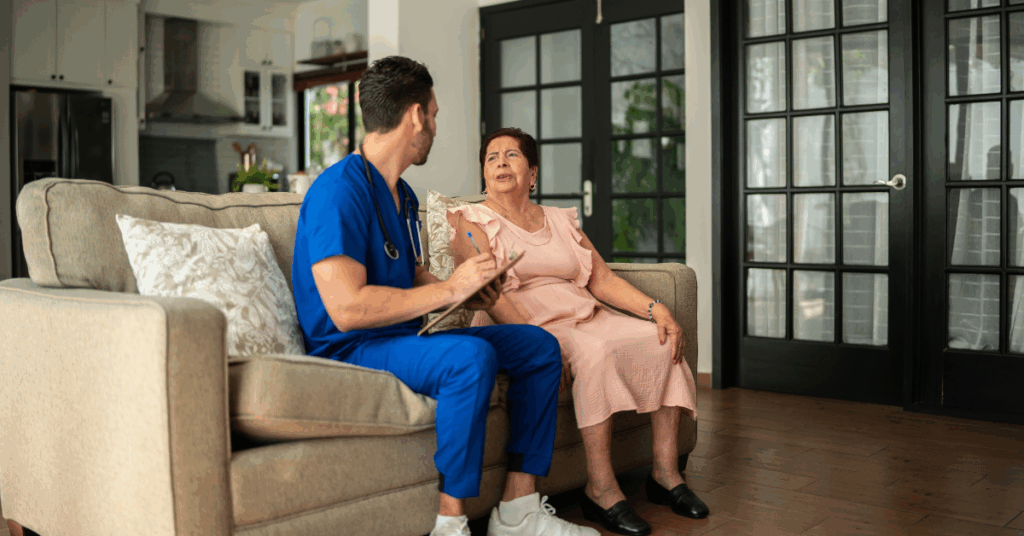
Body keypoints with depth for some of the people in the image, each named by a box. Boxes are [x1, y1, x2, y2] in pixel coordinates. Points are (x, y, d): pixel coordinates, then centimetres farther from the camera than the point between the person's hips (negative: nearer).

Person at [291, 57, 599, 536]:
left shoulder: (403, 195, 16)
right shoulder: (338, 191, -17)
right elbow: (347, 308, -27)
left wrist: (470, 293, 1)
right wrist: (450, 289, -22)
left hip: (407, 336, 10)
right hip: (349, 350, -10)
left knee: (540, 346, 2)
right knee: (471, 356, -35)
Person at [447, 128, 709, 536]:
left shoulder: (561, 220, 22)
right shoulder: (474, 222, 4)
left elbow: (602, 279, 14)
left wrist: (657, 308, -3)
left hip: (584, 318, 6)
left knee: (663, 341, -16)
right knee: (595, 351, -34)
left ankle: (665, 473, -12)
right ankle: (600, 490, -31)